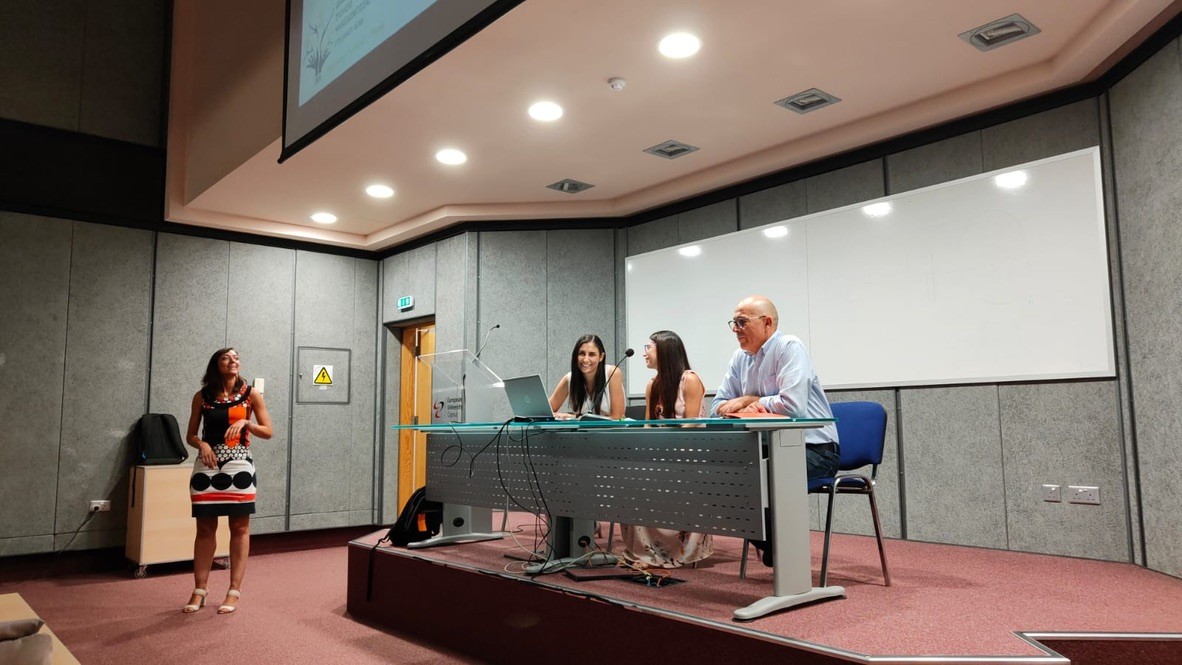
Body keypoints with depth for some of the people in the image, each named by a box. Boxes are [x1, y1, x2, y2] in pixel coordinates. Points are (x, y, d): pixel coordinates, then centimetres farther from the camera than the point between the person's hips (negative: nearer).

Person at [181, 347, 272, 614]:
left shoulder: (251, 395, 2)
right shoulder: (202, 396, 5)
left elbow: (268, 432, 2)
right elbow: (190, 435, 9)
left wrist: (245, 422, -14)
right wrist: (202, 444, -11)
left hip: (239, 465, -1)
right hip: (207, 465, 1)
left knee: (239, 527, 3)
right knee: (205, 528, 6)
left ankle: (234, 591, 10)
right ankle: (200, 589, 17)